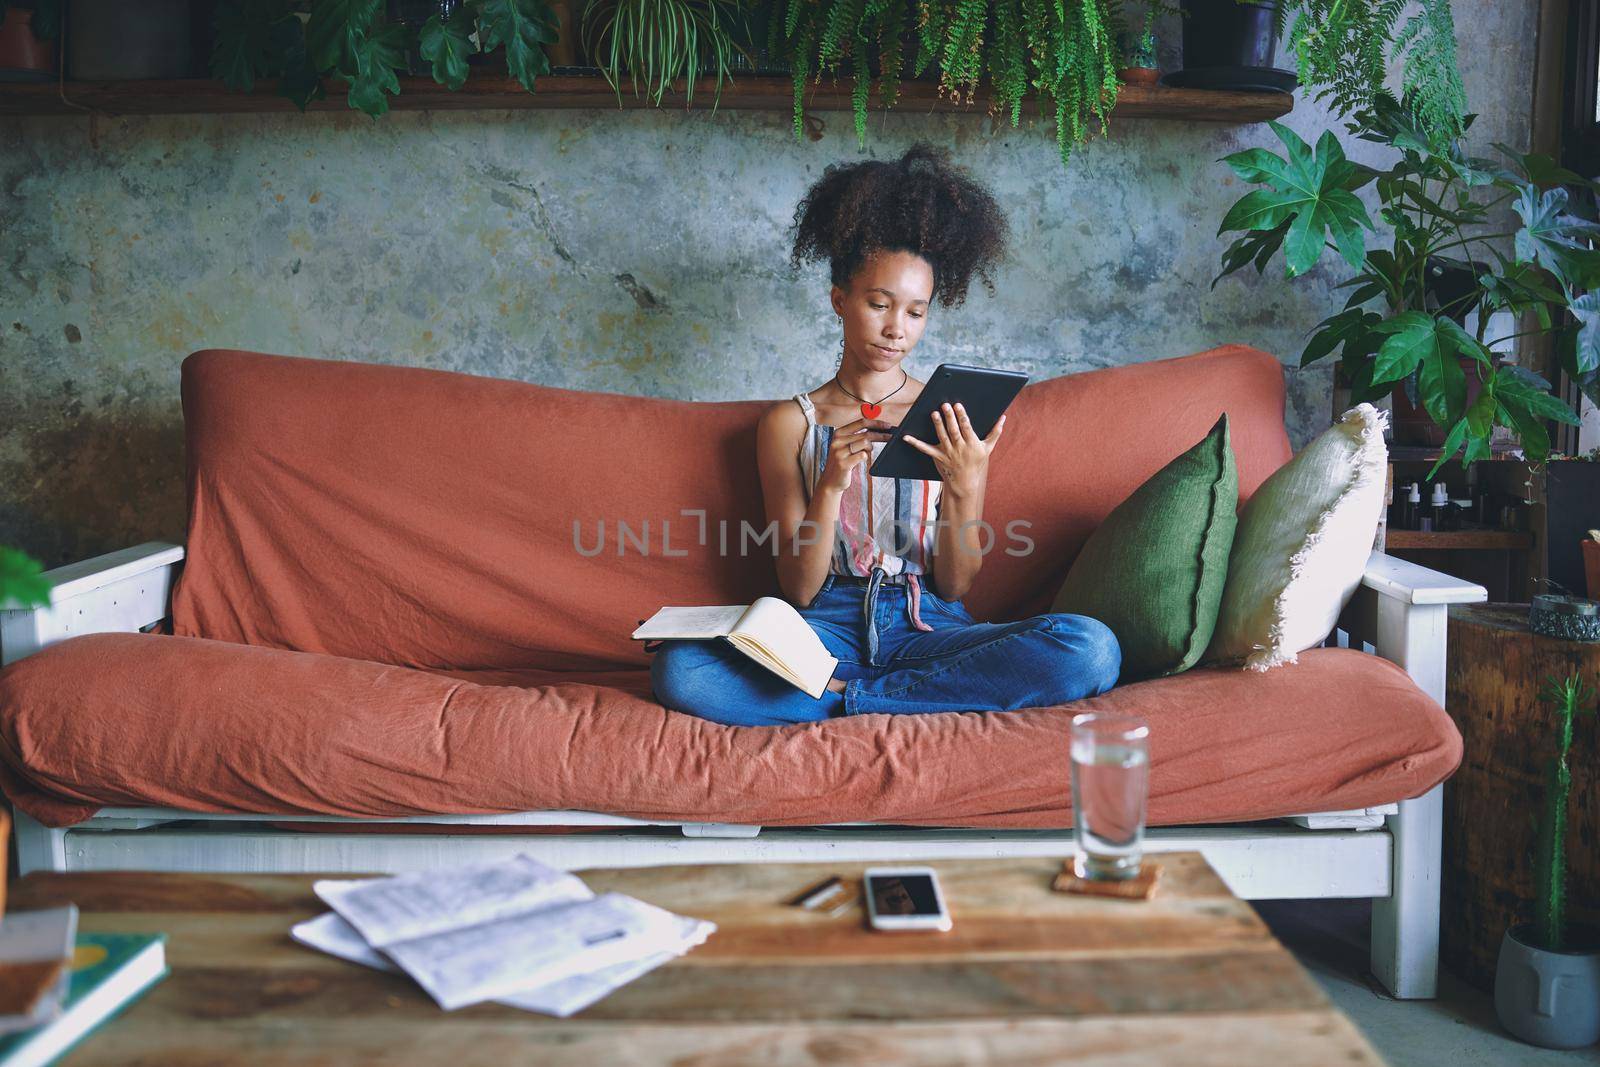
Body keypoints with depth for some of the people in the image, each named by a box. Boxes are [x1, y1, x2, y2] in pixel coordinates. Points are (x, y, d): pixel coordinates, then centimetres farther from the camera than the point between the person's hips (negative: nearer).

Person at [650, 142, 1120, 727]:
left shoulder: (951, 420, 9)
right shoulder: (791, 422, 7)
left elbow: (955, 586, 4)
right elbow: (800, 589, 0)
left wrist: (965, 490, -13)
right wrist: (832, 483, -15)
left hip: (929, 629, 1)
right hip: (828, 628, -1)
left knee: (1091, 646, -27)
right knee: (678, 668, -31)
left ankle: (844, 696, -19)